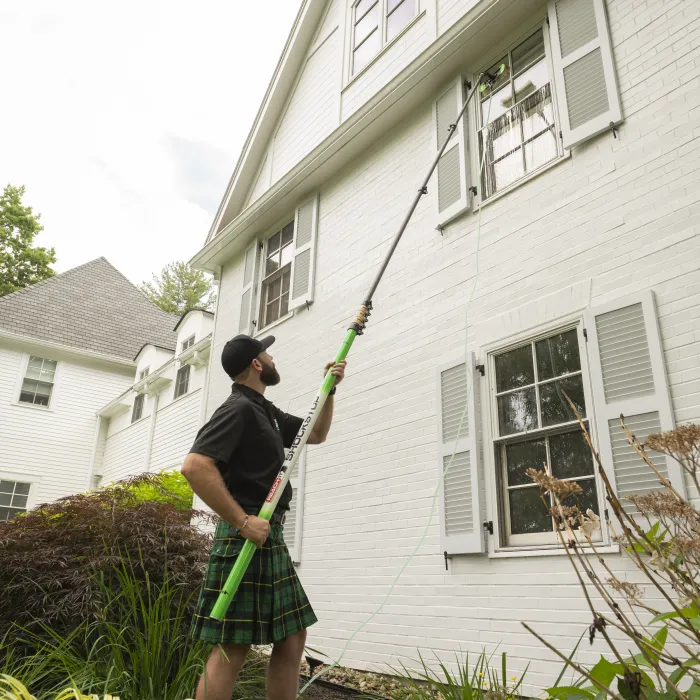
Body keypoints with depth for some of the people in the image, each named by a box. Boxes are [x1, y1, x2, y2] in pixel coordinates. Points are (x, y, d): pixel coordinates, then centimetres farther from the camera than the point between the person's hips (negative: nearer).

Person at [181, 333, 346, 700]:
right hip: (246, 537, -10)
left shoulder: (266, 411, 18)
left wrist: (329, 388, 17)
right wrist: (242, 522, -22)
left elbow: (316, 434, 30)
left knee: (293, 636, 13)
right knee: (233, 646, -6)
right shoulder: (239, 408, -12)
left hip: (271, 537, 10)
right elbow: (194, 466, -24)